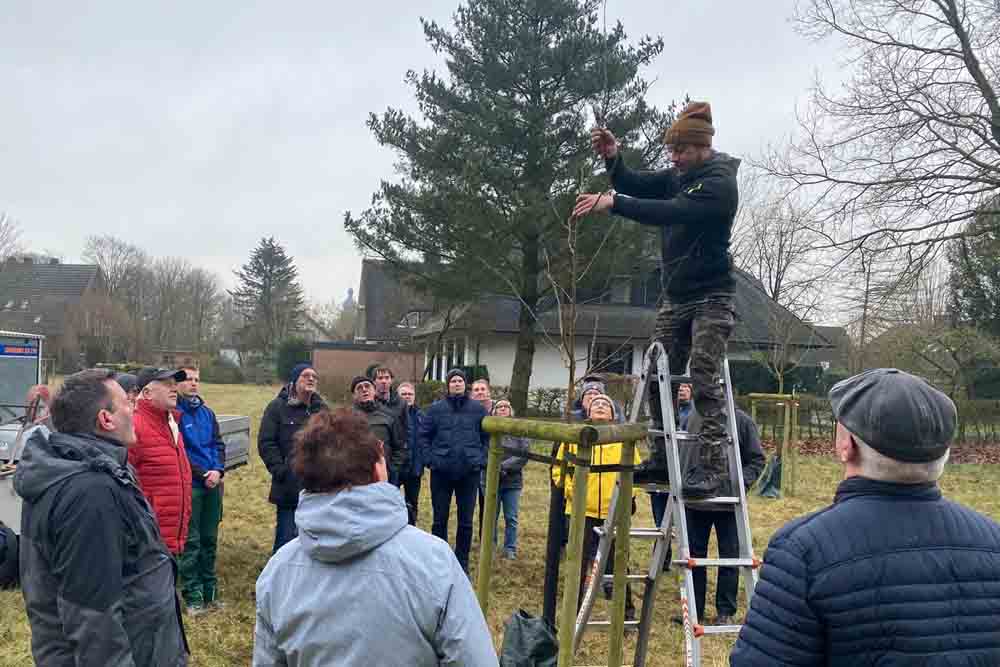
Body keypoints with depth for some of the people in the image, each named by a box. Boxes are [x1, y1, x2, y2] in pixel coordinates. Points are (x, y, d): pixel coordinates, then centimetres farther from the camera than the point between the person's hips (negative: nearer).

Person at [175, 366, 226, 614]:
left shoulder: (207, 412, 11)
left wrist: (218, 470, -4)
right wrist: (201, 473, -13)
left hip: (213, 484, 6)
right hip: (189, 484, -6)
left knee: (210, 539, 13)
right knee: (191, 541, 1)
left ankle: (210, 591, 24)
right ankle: (193, 596, 10)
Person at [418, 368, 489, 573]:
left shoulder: (477, 409, 2)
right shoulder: (436, 408, 0)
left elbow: (487, 437, 9)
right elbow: (422, 436, 5)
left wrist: (481, 459, 0)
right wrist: (431, 459, -3)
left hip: (469, 472, 1)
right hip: (441, 472, 0)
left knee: (466, 521, 7)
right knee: (439, 519, 8)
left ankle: (462, 562, 21)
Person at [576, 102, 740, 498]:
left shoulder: (720, 183, -16)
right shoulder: (679, 177, 10)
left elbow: (670, 212, -30)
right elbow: (636, 186, 11)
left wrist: (613, 203, -34)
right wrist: (612, 159, -8)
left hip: (711, 298, -8)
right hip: (675, 296, 8)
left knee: (704, 381, -12)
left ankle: (712, 467, -8)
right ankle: (661, 460, 14)